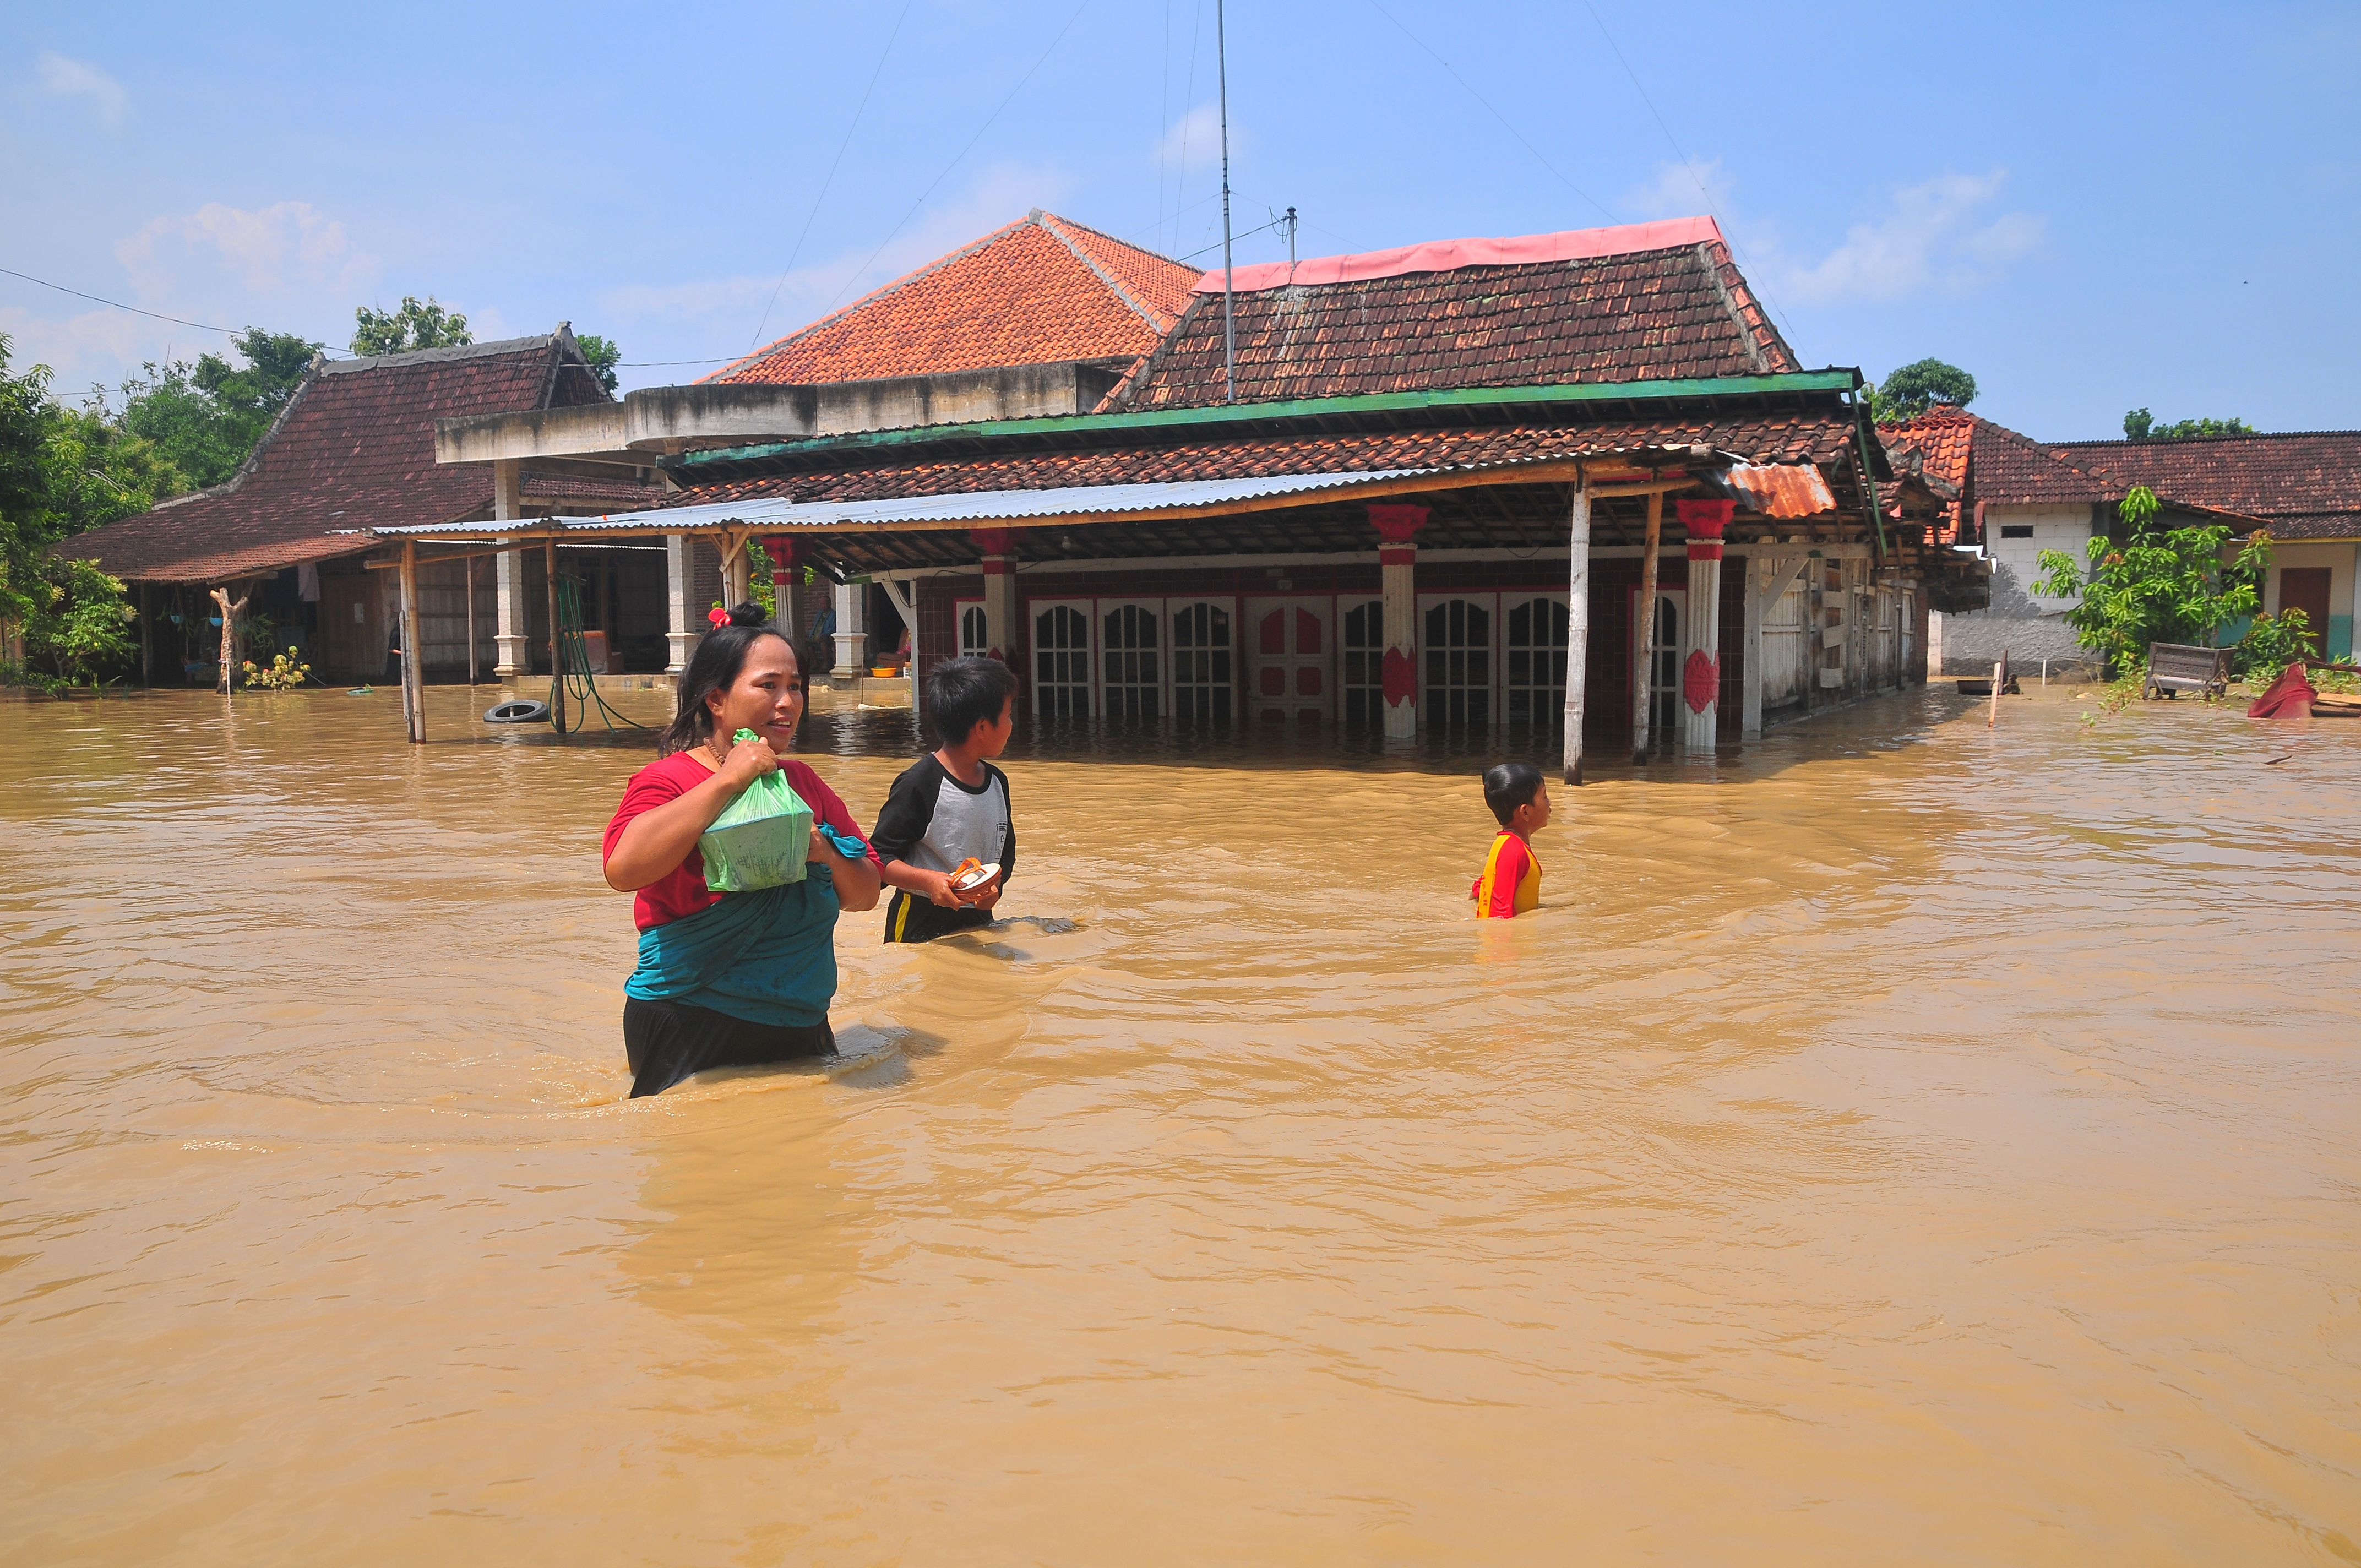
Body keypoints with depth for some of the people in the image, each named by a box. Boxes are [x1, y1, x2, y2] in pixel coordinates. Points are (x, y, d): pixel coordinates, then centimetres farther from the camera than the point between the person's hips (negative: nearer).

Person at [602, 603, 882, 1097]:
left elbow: (866, 895, 11)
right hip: (692, 1033, -6)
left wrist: (827, 855, -11)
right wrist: (726, 782, -25)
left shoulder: (803, 782, 10)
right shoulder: (669, 779, -9)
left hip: (801, 1029, 7)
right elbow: (623, 868, -30)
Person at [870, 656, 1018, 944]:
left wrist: (995, 884, -5)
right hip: (921, 928, -6)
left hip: (978, 920, 6)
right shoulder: (919, 784, -16)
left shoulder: (997, 782, 6)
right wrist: (929, 880, -31)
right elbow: (880, 859, -15)